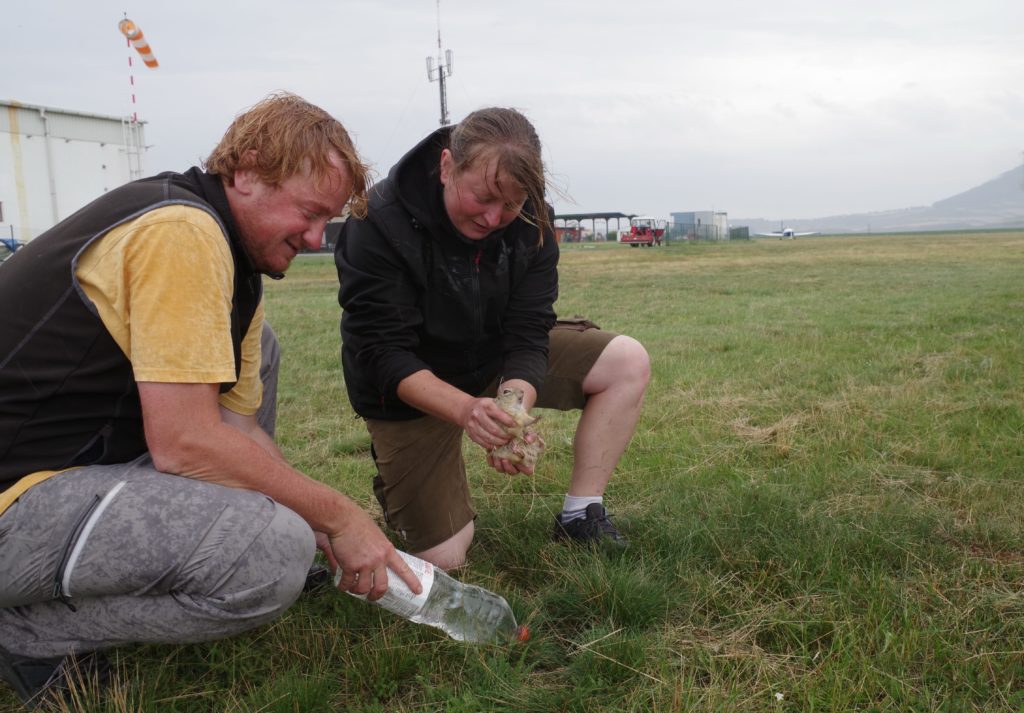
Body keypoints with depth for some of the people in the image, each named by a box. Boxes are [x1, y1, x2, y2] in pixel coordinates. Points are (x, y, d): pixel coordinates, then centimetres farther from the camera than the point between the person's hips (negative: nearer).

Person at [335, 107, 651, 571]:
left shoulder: (529, 221, -16)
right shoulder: (378, 225, -29)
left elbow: (526, 335, -18)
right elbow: (385, 356, -30)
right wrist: (466, 409, -46)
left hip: (495, 359, 5)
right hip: (413, 391, -4)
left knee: (628, 362, -12)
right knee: (443, 559, -7)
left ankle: (579, 516, -2)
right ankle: (397, 479, 26)